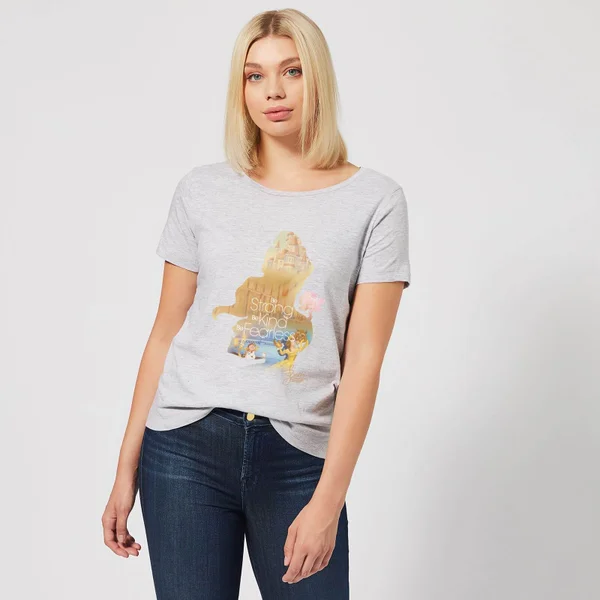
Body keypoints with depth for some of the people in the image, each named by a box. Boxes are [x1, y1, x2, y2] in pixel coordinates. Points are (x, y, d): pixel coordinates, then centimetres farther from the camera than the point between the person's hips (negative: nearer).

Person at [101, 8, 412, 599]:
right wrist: (126, 471, 6)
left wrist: (328, 500, -11)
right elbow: (165, 335, 8)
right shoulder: (203, 190, 6)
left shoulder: (375, 200, 0)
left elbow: (364, 358, -5)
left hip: (301, 456, -1)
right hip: (186, 442, 1)